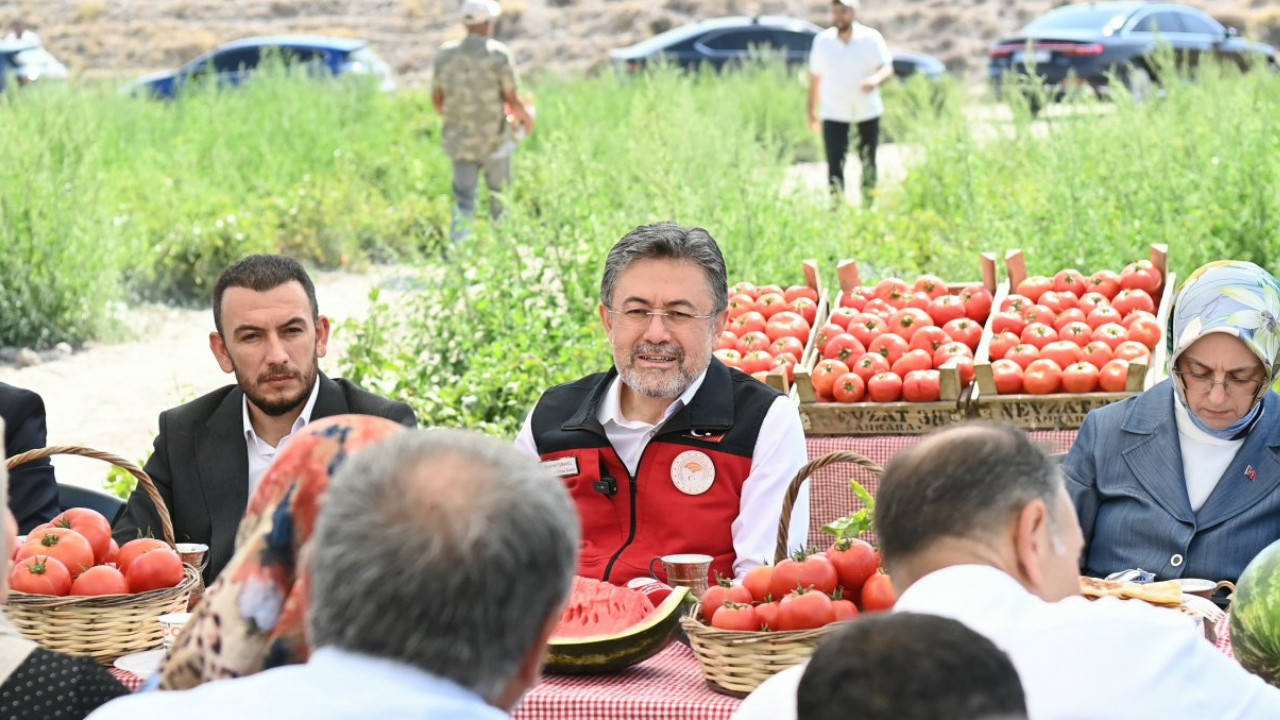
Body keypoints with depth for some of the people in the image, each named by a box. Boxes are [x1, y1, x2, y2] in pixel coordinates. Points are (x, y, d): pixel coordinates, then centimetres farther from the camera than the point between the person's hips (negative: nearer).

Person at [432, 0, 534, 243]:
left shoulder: (445, 54, -1)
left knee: (463, 201, 7)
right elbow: (513, 101, -12)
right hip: (494, 140, -3)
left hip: (460, 141, 3)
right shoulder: (498, 54, -13)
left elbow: (437, 99, 7)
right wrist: (526, 118, 9)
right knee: (501, 197, 15)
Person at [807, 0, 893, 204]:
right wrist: (812, 110, 12)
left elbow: (887, 69, -15)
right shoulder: (822, 40, -2)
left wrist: (876, 79, -39)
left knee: (868, 163, 11)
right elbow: (815, 77, 7)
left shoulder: (871, 38, -7)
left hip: (867, 112, 0)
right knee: (834, 165, -10)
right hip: (834, 114, 0)